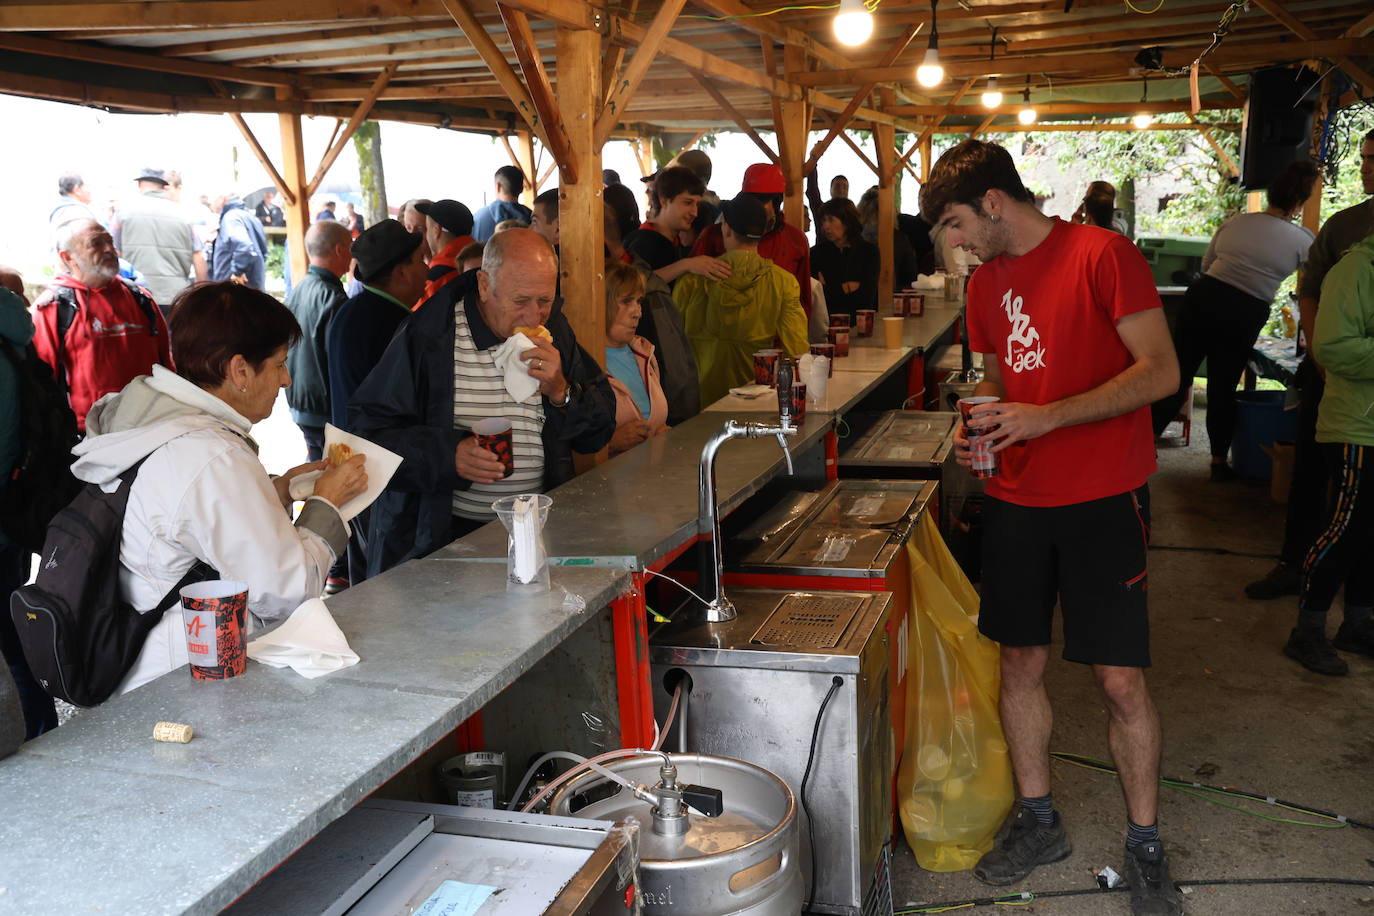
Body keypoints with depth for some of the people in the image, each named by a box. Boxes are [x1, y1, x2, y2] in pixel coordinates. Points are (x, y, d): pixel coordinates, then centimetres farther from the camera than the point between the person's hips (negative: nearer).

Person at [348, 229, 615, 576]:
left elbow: (598, 436, 10)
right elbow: (367, 428, -7)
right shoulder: (427, 336, -6)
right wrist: (448, 455, -20)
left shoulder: (556, 333, 8)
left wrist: (561, 391, -10)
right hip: (438, 533, -4)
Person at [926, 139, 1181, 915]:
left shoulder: (1103, 256, -11)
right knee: (1021, 661, 11)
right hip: (1017, 499, 6)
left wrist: (1047, 416, -23)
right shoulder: (987, 282, 10)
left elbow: (1161, 372, -16)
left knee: (1121, 678, 0)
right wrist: (978, 426, -1)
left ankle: (1145, 846, 20)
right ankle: (1039, 822, 29)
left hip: (1103, 500, -6)